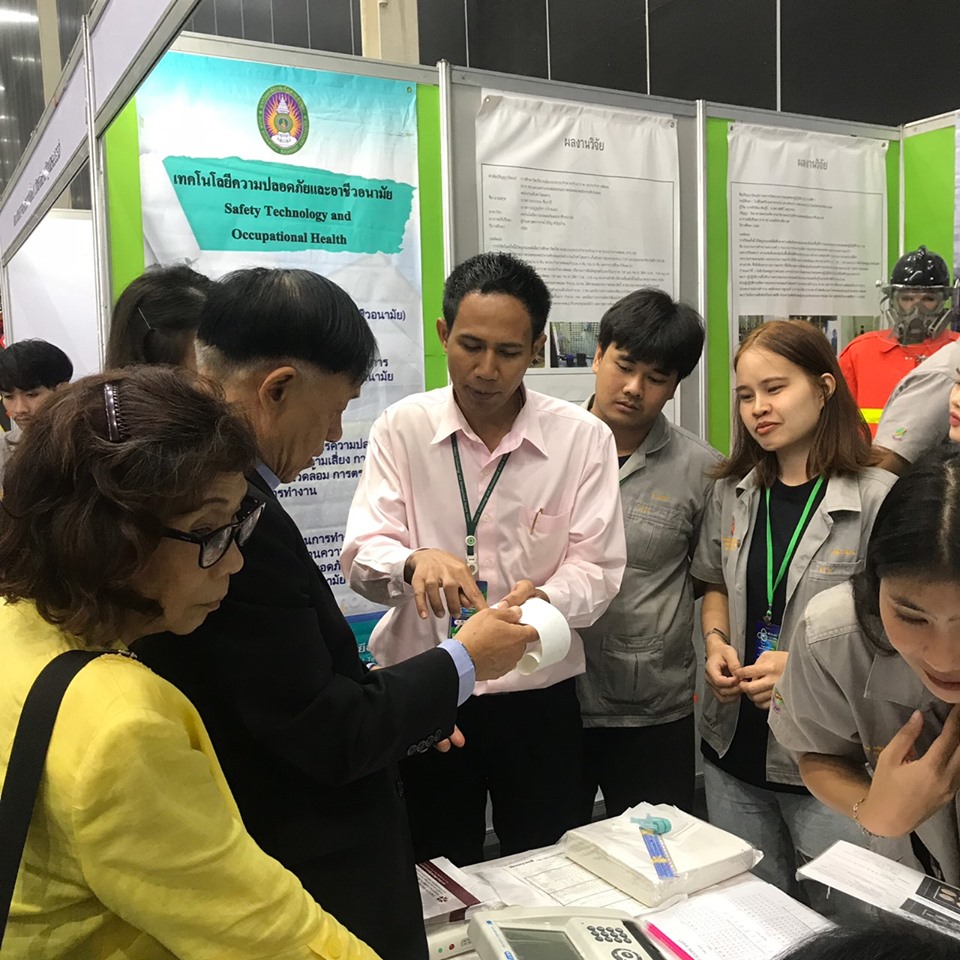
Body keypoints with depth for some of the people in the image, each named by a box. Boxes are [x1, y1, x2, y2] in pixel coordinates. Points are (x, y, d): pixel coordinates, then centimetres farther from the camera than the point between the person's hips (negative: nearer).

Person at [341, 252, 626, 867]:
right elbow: (362, 554, -8)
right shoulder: (402, 428, -3)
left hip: (539, 700, 0)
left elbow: (595, 567, -6)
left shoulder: (584, 437, -4)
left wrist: (544, 598, -27)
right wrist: (417, 562, -30)